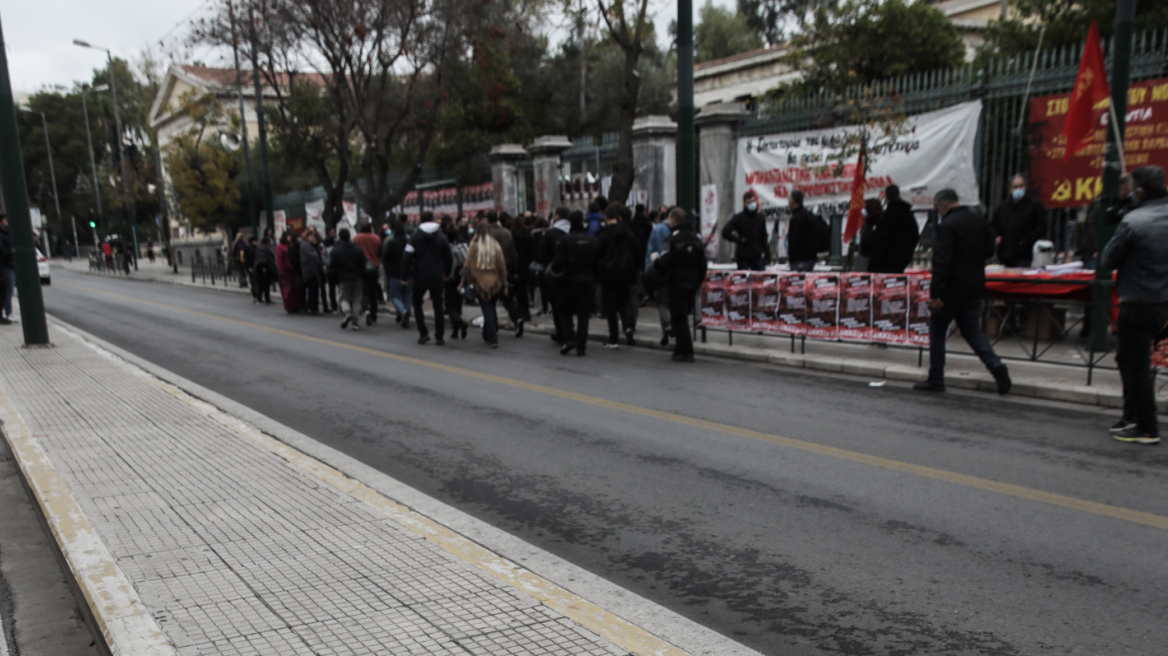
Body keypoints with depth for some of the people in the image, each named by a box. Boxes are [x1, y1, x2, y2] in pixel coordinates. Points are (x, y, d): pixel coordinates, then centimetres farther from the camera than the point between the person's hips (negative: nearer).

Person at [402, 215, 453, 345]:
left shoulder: (415, 237, -6)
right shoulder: (441, 237, 0)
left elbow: (407, 257, -11)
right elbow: (449, 258, 7)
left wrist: (405, 276, -5)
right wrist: (447, 273, 22)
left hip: (420, 277, -1)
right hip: (437, 278, 1)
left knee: (417, 304, 15)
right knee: (438, 306, 7)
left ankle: (423, 333, 5)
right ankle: (439, 336, 5)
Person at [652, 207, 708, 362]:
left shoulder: (672, 239, -12)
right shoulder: (696, 238, 10)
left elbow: (664, 262, -18)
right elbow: (702, 264, 12)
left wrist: (655, 262, 4)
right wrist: (698, 282, 20)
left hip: (677, 282, -7)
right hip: (692, 282, 7)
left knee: (679, 317, -3)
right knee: (684, 316, 17)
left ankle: (685, 351, -5)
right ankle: (682, 347, 21)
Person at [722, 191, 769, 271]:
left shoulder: (760, 218, 9)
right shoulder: (738, 218, -5)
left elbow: (763, 237, 15)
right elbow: (725, 232, -13)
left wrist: (767, 255, 11)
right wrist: (738, 240, -14)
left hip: (757, 256, 4)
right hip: (743, 258, -4)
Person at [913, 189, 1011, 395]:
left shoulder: (946, 226, -17)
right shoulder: (980, 222, 7)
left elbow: (942, 262, -23)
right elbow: (989, 252, 16)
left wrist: (935, 294, -22)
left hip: (952, 289, -7)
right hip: (974, 287, 7)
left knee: (937, 331, 7)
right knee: (972, 330, 16)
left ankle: (935, 379, 11)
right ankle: (995, 364, -5)